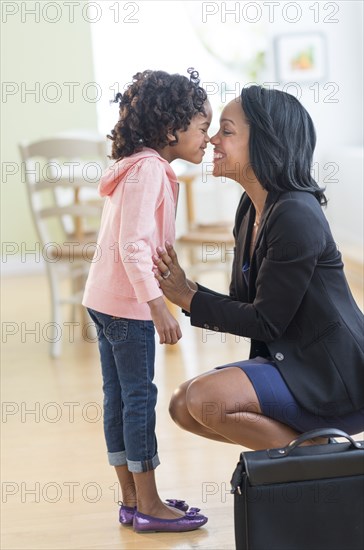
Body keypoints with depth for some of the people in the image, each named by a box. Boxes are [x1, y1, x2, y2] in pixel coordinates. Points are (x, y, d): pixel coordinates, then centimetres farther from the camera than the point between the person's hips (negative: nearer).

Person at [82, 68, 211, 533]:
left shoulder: (137, 165, 14)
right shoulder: (149, 169, -17)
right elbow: (133, 245, -25)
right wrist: (158, 305, -26)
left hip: (106, 299, 10)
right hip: (128, 303, -10)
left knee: (118, 397, 12)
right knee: (139, 397, -2)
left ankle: (131, 499, 21)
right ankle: (148, 505, 7)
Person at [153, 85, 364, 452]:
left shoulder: (295, 216, -21)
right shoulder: (251, 211, 7)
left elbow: (265, 322, -19)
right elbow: (244, 305, 9)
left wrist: (189, 299, -10)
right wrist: (186, 290, -7)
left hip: (333, 379, -9)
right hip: (290, 362, 9)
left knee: (204, 398, -23)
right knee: (183, 406, 2)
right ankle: (303, 441, 7)